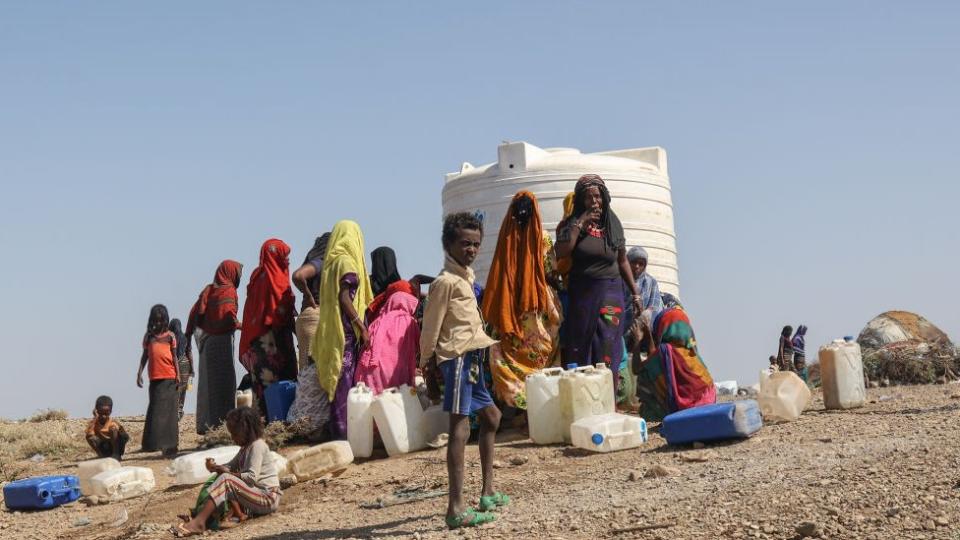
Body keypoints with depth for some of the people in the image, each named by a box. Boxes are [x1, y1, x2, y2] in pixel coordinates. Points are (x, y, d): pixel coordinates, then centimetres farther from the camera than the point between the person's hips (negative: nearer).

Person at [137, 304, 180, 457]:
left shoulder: (170, 336, 6)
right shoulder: (148, 336, 12)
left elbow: (174, 357, 6)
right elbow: (145, 356, 11)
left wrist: (178, 375, -2)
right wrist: (139, 373, 1)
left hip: (168, 378, -3)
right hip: (154, 377, 3)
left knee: (166, 411, -4)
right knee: (154, 411, 5)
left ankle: (169, 446, -4)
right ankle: (152, 443, 8)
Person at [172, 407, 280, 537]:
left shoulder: (257, 445, -12)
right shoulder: (246, 448, 19)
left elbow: (252, 477, -22)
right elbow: (231, 466, 12)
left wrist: (227, 472, -19)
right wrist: (216, 467, -7)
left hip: (268, 498, -10)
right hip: (258, 498, 10)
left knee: (226, 479, -25)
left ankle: (198, 522, -34)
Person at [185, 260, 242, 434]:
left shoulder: (208, 290, 11)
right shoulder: (228, 291, -9)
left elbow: (194, 314, 6)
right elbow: (229, 318, -22)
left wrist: (188, 336, 6)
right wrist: (241, 326, -6)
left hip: (206, 341, 7)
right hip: (222, 341, -7)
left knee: (207, 384, 12)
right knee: (223, 382, -3)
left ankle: (205, 425, 15)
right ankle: (220, 422, -6)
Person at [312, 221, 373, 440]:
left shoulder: (331, 262, 14)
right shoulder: (347, 262, -9)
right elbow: (344, 298, -17)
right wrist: (362, 327, -16)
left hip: (332, 328, 8)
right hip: (346, 330, -8)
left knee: (338, 380, 10)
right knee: (346, 381, -7)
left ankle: (337, 430, 13)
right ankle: (343, 432, -7)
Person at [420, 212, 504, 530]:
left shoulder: (464, 277, 17)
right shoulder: (446, 281, -12)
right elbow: (430, 325, -12)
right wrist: (428, 360, -6)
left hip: (472, 358, 11)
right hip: (457, 357, -11)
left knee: (490, 416, 21)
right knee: (460, 427, -15)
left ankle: (488, 492, 30)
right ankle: (456, 509, -19)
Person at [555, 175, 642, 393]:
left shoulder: (613, 223, 7)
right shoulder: (571, 223, 2)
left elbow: (622, 261, 13)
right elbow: (561, 252, -15)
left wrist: (634, 292, 13)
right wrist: (579, 225, -14)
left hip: (610, 292, 1)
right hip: (581, 293, -1)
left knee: (608, 351, -3)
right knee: (579, 351, 0)